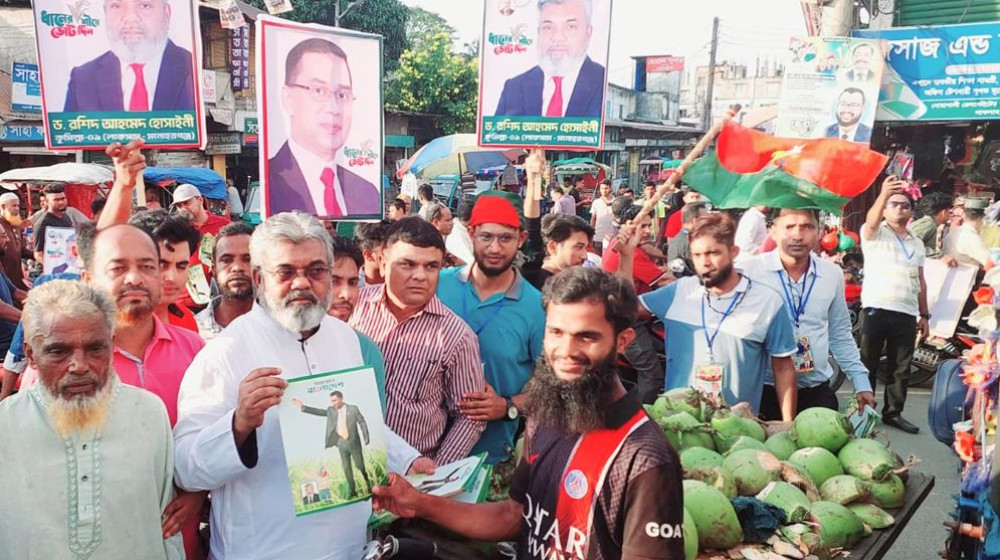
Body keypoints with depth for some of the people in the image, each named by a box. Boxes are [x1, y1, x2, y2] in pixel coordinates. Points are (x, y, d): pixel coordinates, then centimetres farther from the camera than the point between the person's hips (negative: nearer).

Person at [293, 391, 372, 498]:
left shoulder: (353, 408, -5)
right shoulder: (331, 410, 5)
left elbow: (362, 422, -4)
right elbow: (318, 411, -3)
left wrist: (366, 438, -9)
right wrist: (303, 407, -15)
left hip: (354, 442, -3)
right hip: (341, 444, 3)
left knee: (360, 465, 4)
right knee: (346, 468, 6)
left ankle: (369, 485, 26)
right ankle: (352, 490, 15)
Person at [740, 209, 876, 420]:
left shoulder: (833, 274, 3)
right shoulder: (750, 270, -9)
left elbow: (840, 335, 14)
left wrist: (861, 383, 11)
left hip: (817, 391, 3)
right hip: (764, 390, -3)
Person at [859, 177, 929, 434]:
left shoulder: (917, 244, 19)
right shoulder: (874, 233, 4)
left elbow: (920, 282, 19)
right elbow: (871, 220, -22)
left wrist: (924, 314, 14)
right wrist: (884, 193, -39)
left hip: (907, 314, 5)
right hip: (876, 309, -5)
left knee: (900, 368, 9)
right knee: (868, 364, 2)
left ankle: (893, 412, 19)